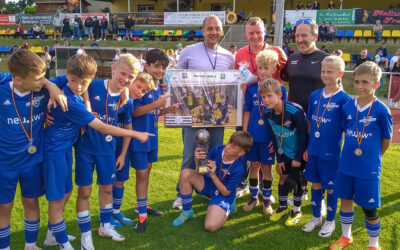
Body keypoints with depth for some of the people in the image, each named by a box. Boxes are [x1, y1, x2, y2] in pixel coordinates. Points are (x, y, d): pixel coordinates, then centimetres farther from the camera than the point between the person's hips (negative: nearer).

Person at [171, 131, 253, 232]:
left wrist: (213, 175, -32)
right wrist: (197, 159, -27)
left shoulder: (238, 168, -26)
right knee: (185, 174, -23)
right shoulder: (217, 149, -16)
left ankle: (227, 208, 10)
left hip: (223, 195, -4)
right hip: (208, 185, 4)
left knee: (211, 226, -25)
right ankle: (187, 211, -3)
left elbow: (225, 192, -19)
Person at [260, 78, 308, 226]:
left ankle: (296, 211, 23)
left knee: (297, 180, 4)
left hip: (299, 153, -4)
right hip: (285, 152, 5)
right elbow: (274, 137, 0)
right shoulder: (267, 113, -12)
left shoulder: (294, 111, -31)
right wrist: (279, 159, 1)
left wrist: (298, 157, -16)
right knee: (283, 178, 10)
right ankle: (282, 207, 30)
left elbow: (303, 135, -20)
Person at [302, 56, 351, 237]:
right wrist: (306, 148, 9)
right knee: (316, 184, 16)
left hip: (331, 152, -4)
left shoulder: (344, 99, -10)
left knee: (330, 187, 9)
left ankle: (330, 221, 28)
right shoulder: (315, 96, 4)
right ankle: (316, 217, 35)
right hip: (314, 150, 4)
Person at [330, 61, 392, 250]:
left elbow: (386, 140, -2)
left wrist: (372, 157, 8)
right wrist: (350, 154, 7)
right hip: (346, 165, 4)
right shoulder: (348, 107, -1)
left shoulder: (381, 110, -14)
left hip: (369, 169, -4)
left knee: (369, 208, 7)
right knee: (345, 200, 17)